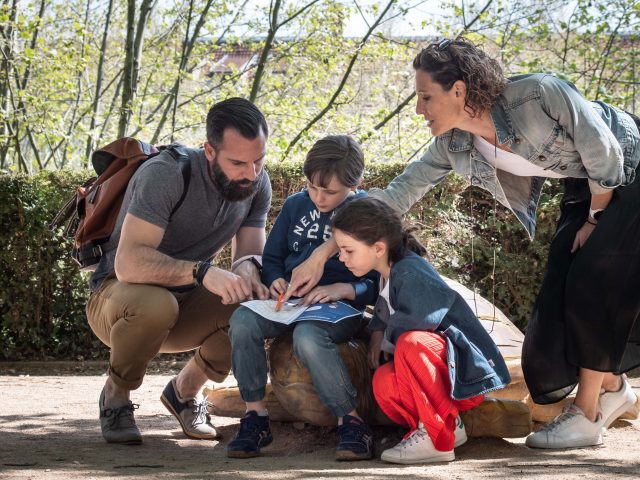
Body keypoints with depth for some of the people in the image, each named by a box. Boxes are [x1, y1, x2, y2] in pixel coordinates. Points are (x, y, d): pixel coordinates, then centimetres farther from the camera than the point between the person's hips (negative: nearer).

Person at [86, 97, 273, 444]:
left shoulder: (257, 183, -6)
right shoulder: (165, 174, -27)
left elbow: (251, 251, -5)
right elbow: (128, 263, -36)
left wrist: (247, 266, -30)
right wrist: (202, 272, -48)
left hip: (187, 304, 5)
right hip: (117, 295, -5)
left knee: (261, 303, -23)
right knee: (155, 305, -40)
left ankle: (186, 389, 4)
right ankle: (115, 395, -8)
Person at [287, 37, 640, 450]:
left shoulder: (541, 94, -32)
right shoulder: (453, 146, -11)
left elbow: (605, 155, -23)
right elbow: (395, 197, -9)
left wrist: (595, 220, -11)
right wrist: (319, 258, -11)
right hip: (584, 189, 7)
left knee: (591, 280, -17)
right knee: (561, 291, -1)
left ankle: (586, 415, -7)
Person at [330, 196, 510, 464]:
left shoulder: (410, 273, -20)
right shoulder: (389, 273, 8)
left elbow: (415, 321, -31)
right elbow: (384, 311, 28)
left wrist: (387, 338, -10)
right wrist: (378, 331, 7)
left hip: (470, 370, -8)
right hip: (443, 373, 8)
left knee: (410, 344, -35)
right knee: (384, 382, -21)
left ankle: (437, 438, -25)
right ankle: (448, 429, -3)